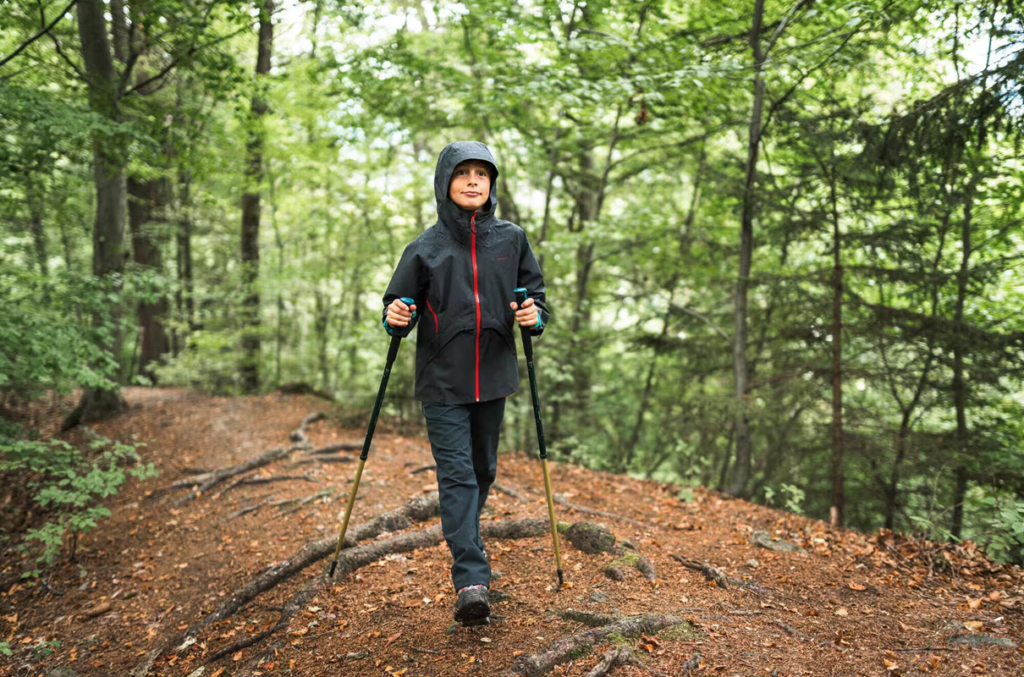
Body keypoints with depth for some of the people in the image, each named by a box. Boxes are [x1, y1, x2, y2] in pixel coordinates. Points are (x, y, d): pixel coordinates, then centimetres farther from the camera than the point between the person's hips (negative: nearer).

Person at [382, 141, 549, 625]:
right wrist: (396, 318, -20)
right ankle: (471, 581, -8)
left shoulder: (511, 240, 3)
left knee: (483, 471, 17)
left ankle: (464, 540, 43)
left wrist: (535, 316, -12)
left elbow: (536, 294, 9)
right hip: (442, 382, -3)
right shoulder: (426, 247, -3)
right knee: (456, 475, -8)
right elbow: (400, 304, 2)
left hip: (492, 377, 3)